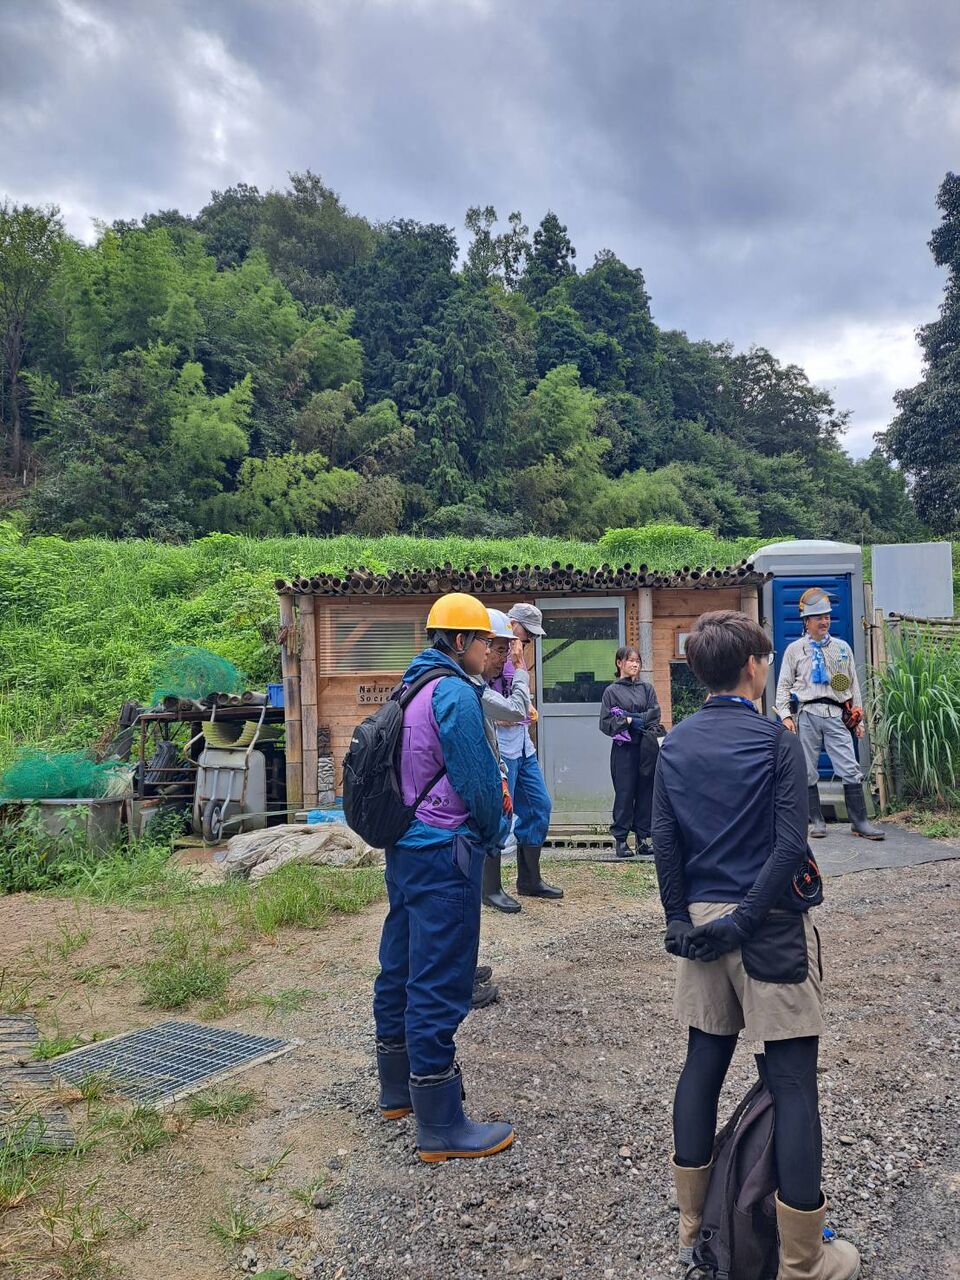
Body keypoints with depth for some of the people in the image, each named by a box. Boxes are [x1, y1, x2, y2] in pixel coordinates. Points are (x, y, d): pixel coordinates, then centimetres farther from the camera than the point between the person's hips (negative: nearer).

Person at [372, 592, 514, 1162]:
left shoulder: (410, 688, 12)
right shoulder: (455, 693, -17)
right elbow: (479, 779, -17)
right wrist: (489, 832, 1)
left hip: (403, 849, 10)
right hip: (444, 851, -10)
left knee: (402, 967, 19)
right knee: (439, 983, -3)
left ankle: (399, 1089, 36)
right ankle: (442, 1126, 7)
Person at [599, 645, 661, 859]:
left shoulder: (647, 688, 12)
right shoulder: (612, 691, 4)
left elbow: (655, 714, 0)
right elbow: (605, 722, -2)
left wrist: (630, 717, -10)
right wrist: (628, 721, -12)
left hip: (646, 748, 3)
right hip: (623, 748, -3)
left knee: (645, 792, 4)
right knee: (624, 793, -2)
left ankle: (643, 837, 12)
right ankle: (621, 839, 5)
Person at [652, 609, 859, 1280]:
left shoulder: (675, 743, 4)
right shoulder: (777, 741, -9)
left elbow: (664, 840, 1)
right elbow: (790, 846, -16)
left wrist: (683, 920, 3)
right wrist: (744, 921, -13)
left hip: (701, 921, 5)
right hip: (771, 924, -5)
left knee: (703, 1062, 15)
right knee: (794, 1081, 4)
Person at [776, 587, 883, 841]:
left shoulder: (842, 648, 15)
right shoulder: (794, 649, 8)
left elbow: (853, 685, 17)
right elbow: (783, 686, 6)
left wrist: (858, 718, 13)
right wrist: (785, 716, -5)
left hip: (835, 714, 1)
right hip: (807, 714, -1)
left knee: (851, 770, -4)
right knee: (808, 772, 3)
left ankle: (860, 822, 2)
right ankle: (817, 821, 13)